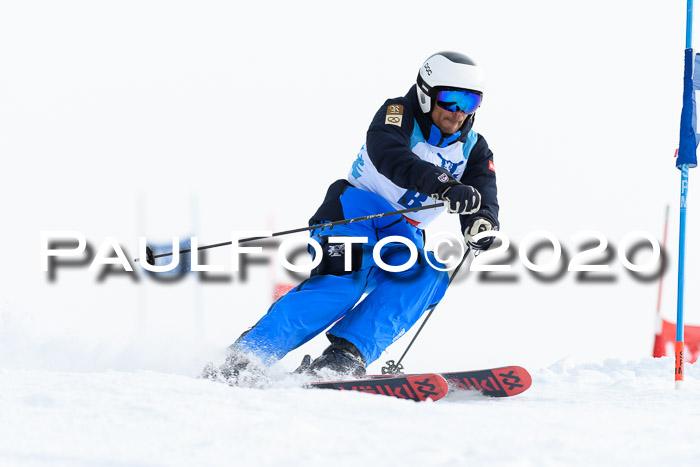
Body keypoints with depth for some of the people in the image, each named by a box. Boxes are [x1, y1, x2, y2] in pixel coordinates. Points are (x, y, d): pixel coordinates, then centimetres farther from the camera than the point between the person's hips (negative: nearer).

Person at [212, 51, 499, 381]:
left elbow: (484, 193, -10)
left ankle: (346, 356, -39)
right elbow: (389, 156, -29)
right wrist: (441, 184, -47)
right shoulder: (398, 114, -8)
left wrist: (481, 223, -36)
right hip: (355, 211, -5)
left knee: (428, 274, -28)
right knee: (347, 278, -33)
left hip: (402, 235, 5)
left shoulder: (474, 150, 7)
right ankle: (244, 356, -33)